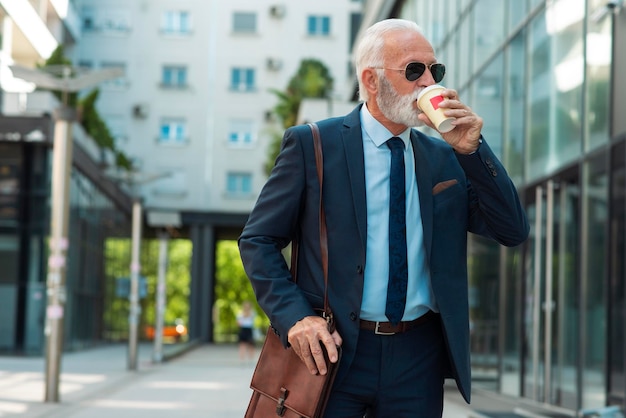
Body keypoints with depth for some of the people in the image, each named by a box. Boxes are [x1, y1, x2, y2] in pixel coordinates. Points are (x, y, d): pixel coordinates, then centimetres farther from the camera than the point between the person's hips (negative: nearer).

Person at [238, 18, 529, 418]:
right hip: (333, 351, -3)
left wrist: (472, 149, -8)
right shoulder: (311, 144, -2)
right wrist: (294, 316, -15)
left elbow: (513, 231, 3)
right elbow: (258, 240, -1)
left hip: (419, 357, 3)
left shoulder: (447, 158, 9)